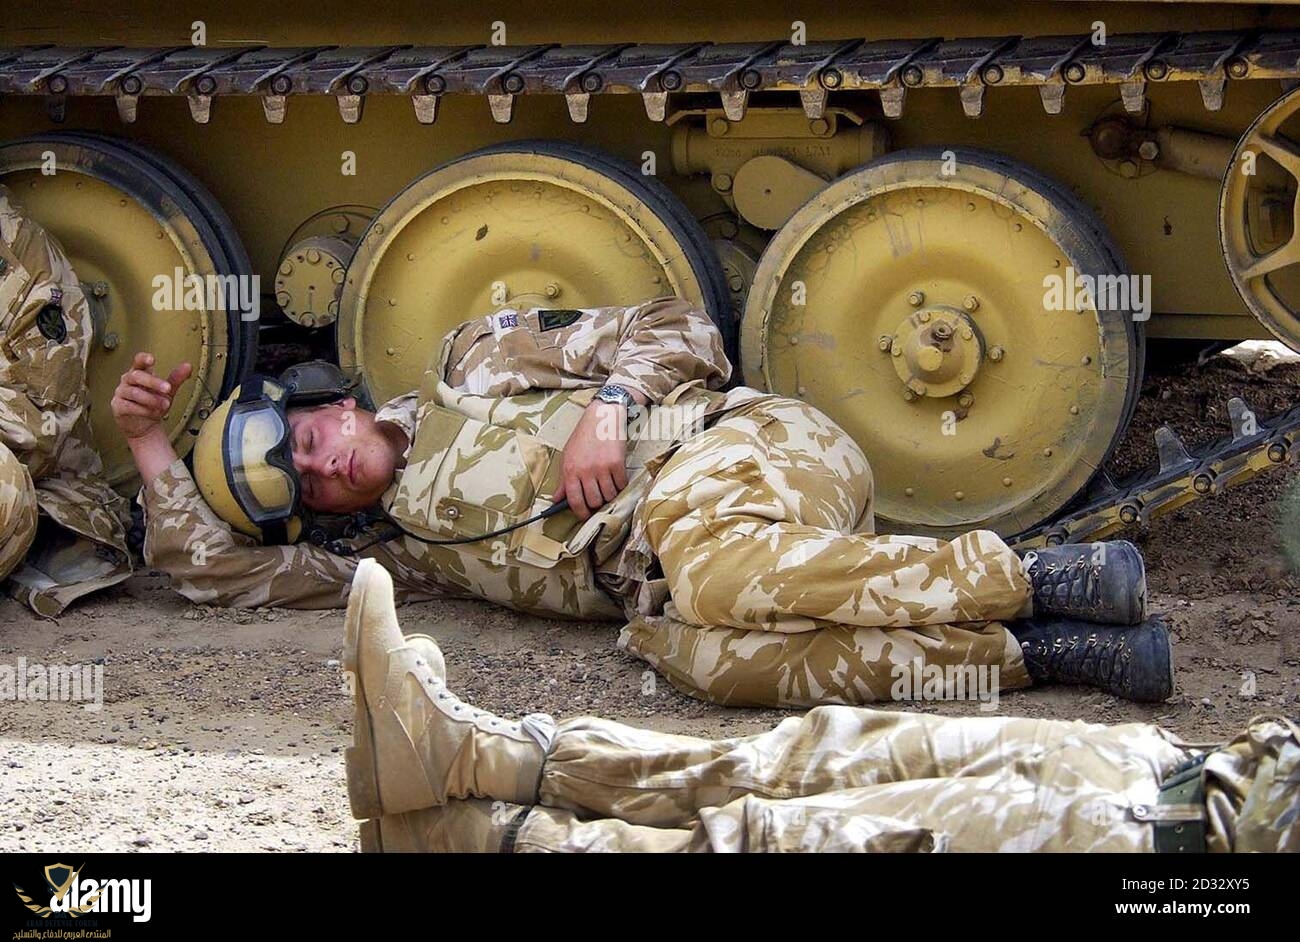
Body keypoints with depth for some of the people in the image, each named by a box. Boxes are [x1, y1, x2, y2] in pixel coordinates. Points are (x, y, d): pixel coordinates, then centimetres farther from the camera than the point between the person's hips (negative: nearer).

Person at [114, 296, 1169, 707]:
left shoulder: (475, 365, 16)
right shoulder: (409, 546, 26)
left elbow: (679, 332, 11)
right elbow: (221, 566, 24)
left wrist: (607, 406, -6)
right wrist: (150, 445, 23)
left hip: (740, 447, -4)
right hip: (656, 577, 4)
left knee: (709, 572, -40)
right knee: (704, 653, -35)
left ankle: (1039, 578, -32)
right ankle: (1048, 650, -36)